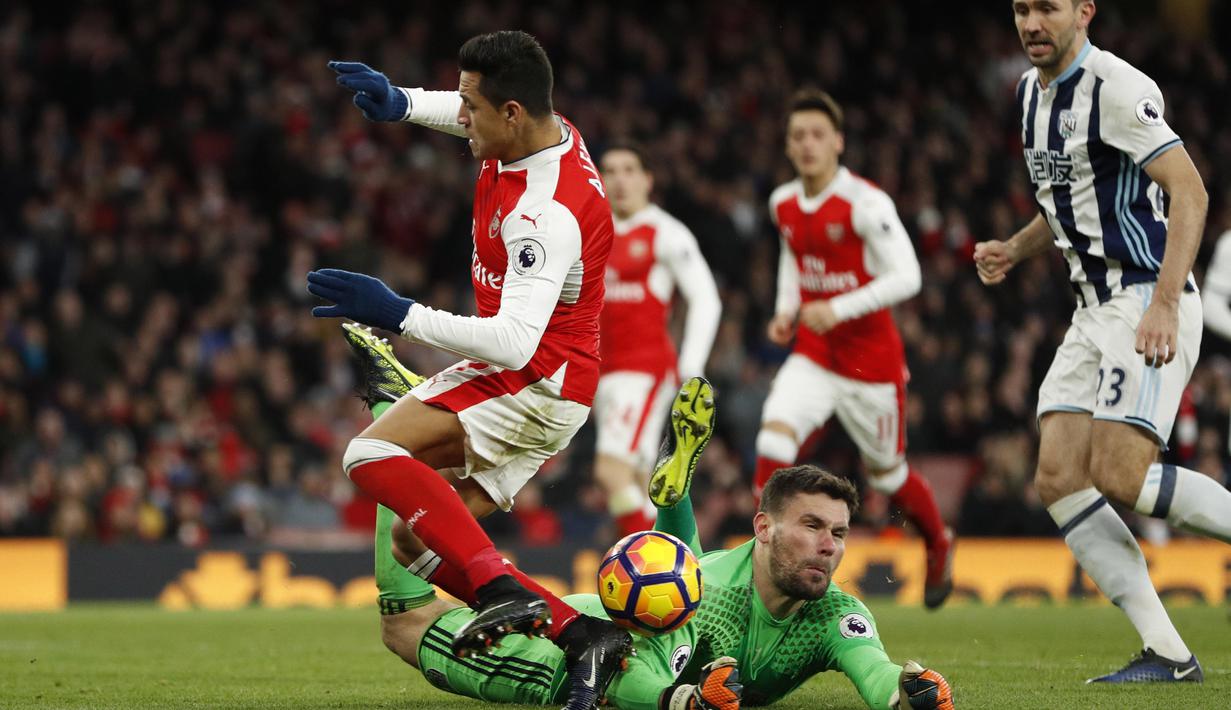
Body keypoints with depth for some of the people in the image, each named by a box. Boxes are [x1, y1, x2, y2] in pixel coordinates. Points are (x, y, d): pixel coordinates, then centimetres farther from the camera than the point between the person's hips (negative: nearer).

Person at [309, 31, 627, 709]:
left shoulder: (547, 214, -27)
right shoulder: (542, 129, 1)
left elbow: (515, 342, -36)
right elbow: (466, 117, 27)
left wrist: (400, 315, -33)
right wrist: (399, 102, 10)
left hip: (534, 382, -10)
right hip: (535, 381, 10)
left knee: (373, 454, -25)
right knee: (424, 543, 5)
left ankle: (501, 589, -34)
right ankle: (579, 633, -3)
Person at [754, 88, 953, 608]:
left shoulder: (865, 203, -17)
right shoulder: (783, 204, 3)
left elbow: (906, 277, -21)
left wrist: (840, 308, -29)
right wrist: (786, 311, 7)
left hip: (871, 359, -4)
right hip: (813, 356, 4)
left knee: (886, 473, 11)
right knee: (774, 438, -21)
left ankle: (939, 545, 41)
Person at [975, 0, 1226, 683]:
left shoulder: (1116, 88, -14)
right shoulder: (1032, 91, 15)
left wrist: (1164, 304, -31)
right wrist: (1012, 251, 11)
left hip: (1148, 299, -9)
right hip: (1094, 309, 9)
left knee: (1119, 475, -21)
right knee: (1058, 479, -3)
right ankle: (1166, 653, -3)